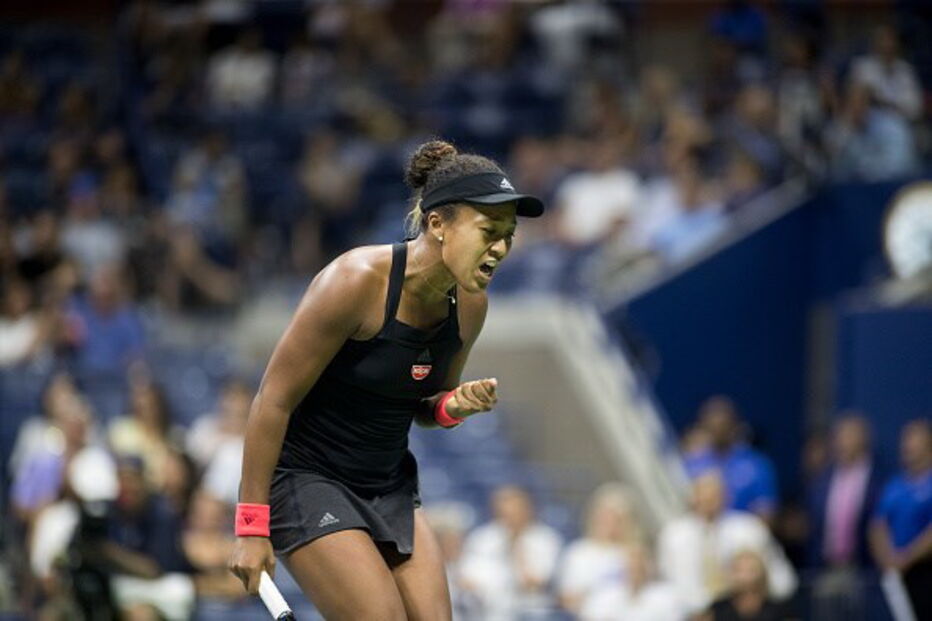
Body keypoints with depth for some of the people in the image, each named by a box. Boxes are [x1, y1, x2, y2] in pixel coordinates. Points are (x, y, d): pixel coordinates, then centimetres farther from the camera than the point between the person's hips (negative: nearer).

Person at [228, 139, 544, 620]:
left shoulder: (470, 305, -2)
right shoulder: (357, 281, -23)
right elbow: (274, 400, -19)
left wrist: (453, 406, -11)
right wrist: (252, 525, -19)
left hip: (389, 487, 7)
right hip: (304, 478, -7)